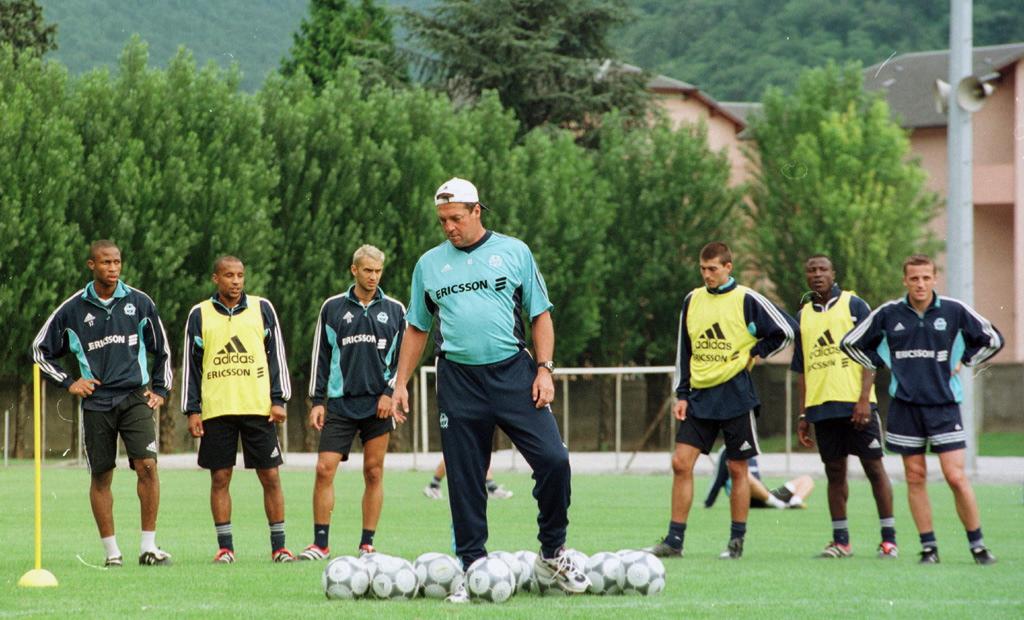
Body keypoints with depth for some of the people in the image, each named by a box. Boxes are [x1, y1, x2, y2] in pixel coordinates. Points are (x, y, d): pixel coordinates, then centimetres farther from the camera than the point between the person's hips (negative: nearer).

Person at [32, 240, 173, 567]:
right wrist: (68, 382, 3)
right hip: (96, 402, 0)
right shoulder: (73, 309, 2)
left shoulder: (140, 303, 5)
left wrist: (160, 390, 11)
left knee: (147, 465, -15)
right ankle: (111, 550, 10)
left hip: (135, 398, 0)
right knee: (101, 477, 2)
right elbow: (41, 349, 12)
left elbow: (161, 349, 17)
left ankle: (149, 546, -10)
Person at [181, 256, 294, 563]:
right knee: (220, 478, 0)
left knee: (270, 476, -1)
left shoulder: (262, 309, 7)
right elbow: (190, 364, 9)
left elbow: (276, 355, 9)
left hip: (258, 407, 0)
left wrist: (278, 399, 1)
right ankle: (225, 547, 6)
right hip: (216, 409, 0)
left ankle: (279, 546, 4)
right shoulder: (200, 315, 7)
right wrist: (192, 409, 3)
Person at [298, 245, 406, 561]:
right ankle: (321, 544, -3)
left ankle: (367, 544, 7)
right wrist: (317, 401, 2)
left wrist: (390, 392, -4)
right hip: (340, 402, 0)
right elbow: (321, 356, 8)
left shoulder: (394, 310, 7)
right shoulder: (333, 308, 6)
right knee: (324, 469, -8)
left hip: (378, 403, 0)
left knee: (374, 472, 1)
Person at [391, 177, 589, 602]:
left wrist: (544, 369, -3)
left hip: (513, 374, -2)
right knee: (464, 481, 1)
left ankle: (553, 554, 3)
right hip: (458, 381, 2)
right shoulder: (429, 264, 12)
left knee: (553, 459, -13)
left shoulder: (513, 252, 6)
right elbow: (417, 329, 18)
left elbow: (540, 315, 8)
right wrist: (400, 384, 13)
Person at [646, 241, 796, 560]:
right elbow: (684, 351, 14)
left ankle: (737, 541, 9)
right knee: (681, 463, -4)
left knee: (737, 469, 1)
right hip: (700, 395, 4)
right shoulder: (692, 301, 9)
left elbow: (786, 331, -1)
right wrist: (681, 395, 8)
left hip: (735, 396, -4)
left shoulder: (746, 300, -4)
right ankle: (674, 540, -2)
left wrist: (753, 354, -3)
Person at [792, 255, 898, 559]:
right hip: (822, 406, 4)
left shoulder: (854, 305, 1)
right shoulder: (803, 316, 14)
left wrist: (864, 399, -13)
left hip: (857, 405, -4)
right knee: (834, 471, 5)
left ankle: (889, 538, 1)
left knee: (874, 467, -3)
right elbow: (801, 370, 17)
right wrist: (802, 414, 11)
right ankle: (840, 540, 8)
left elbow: (870, 356, -3)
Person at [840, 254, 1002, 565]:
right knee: (915, 478, 3)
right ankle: (928, 547, 10)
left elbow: (993, 340, 10)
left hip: (944, 404, -2)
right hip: (905, 406, 2)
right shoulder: (888, 314, 0)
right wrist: (883, 365, 8)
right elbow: (850, 343, 11)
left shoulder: (954, 311, -2)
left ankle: (978, 545, 2)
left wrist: (962, 361, 6)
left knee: (956, 477, -9)